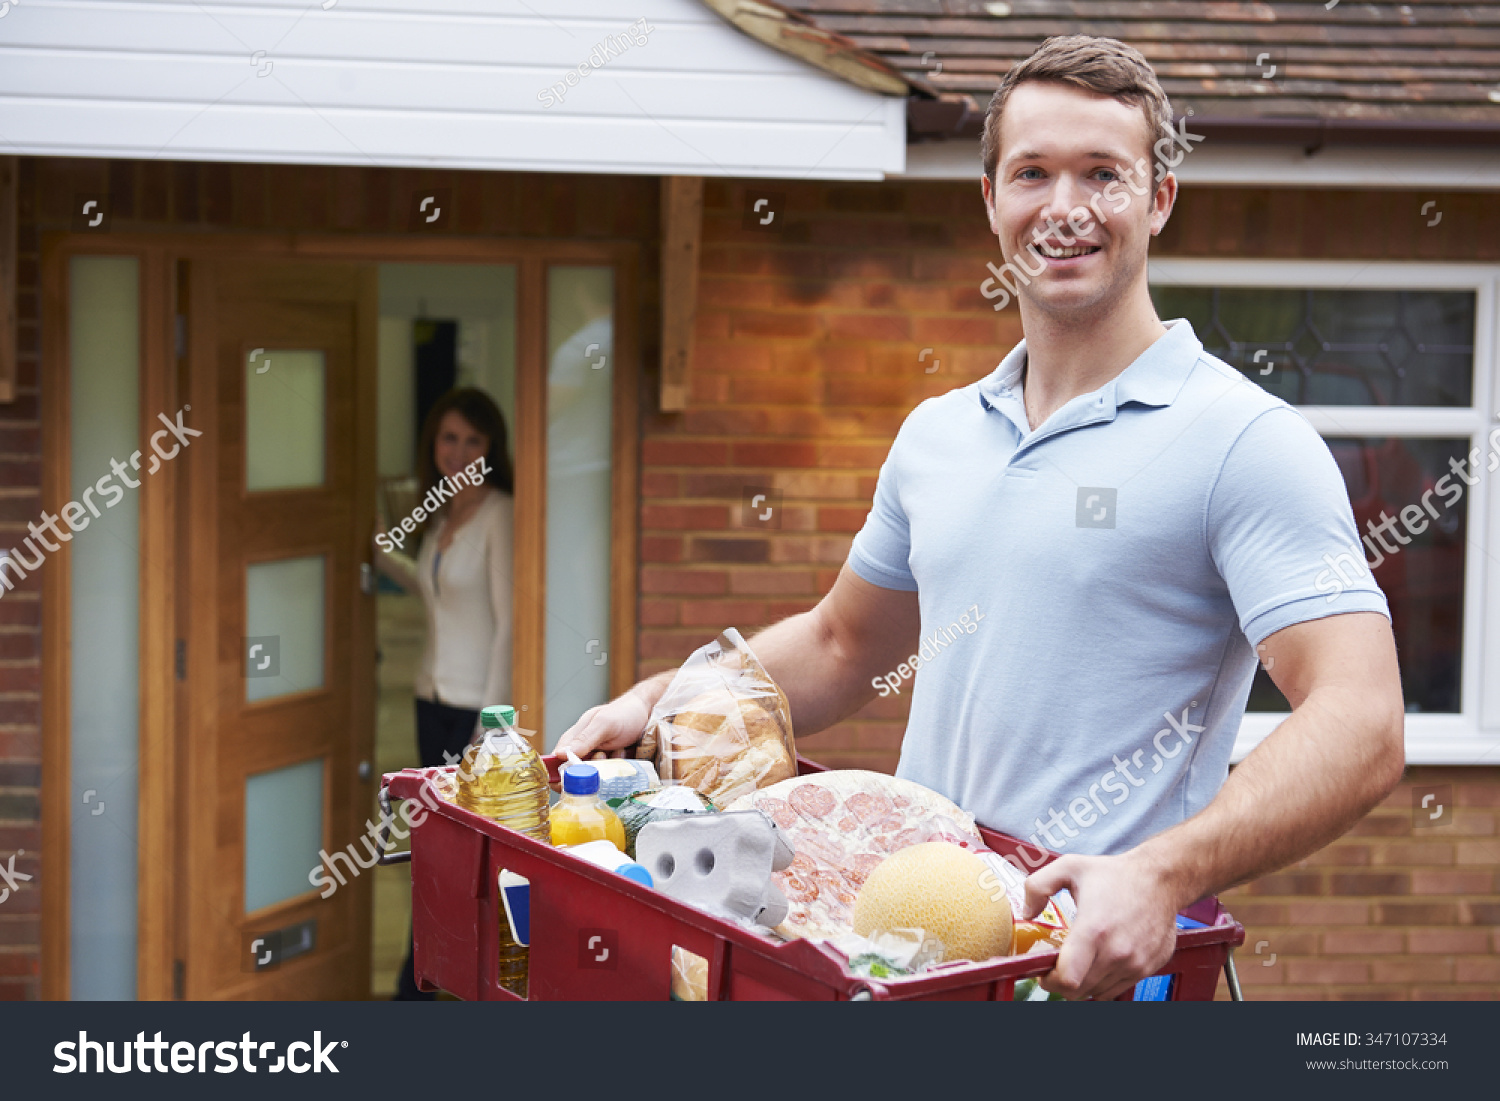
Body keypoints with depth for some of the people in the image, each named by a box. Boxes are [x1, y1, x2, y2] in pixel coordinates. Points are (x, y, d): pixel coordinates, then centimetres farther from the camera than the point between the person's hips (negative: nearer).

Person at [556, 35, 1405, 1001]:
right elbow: (840, 645, 27)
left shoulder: (1248, 442, -6)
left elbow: (1359, 731, -15)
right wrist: (660, 702, 14)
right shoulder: (936, 435, 14)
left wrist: (1159, 877, -28)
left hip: (1102, 965, -5)